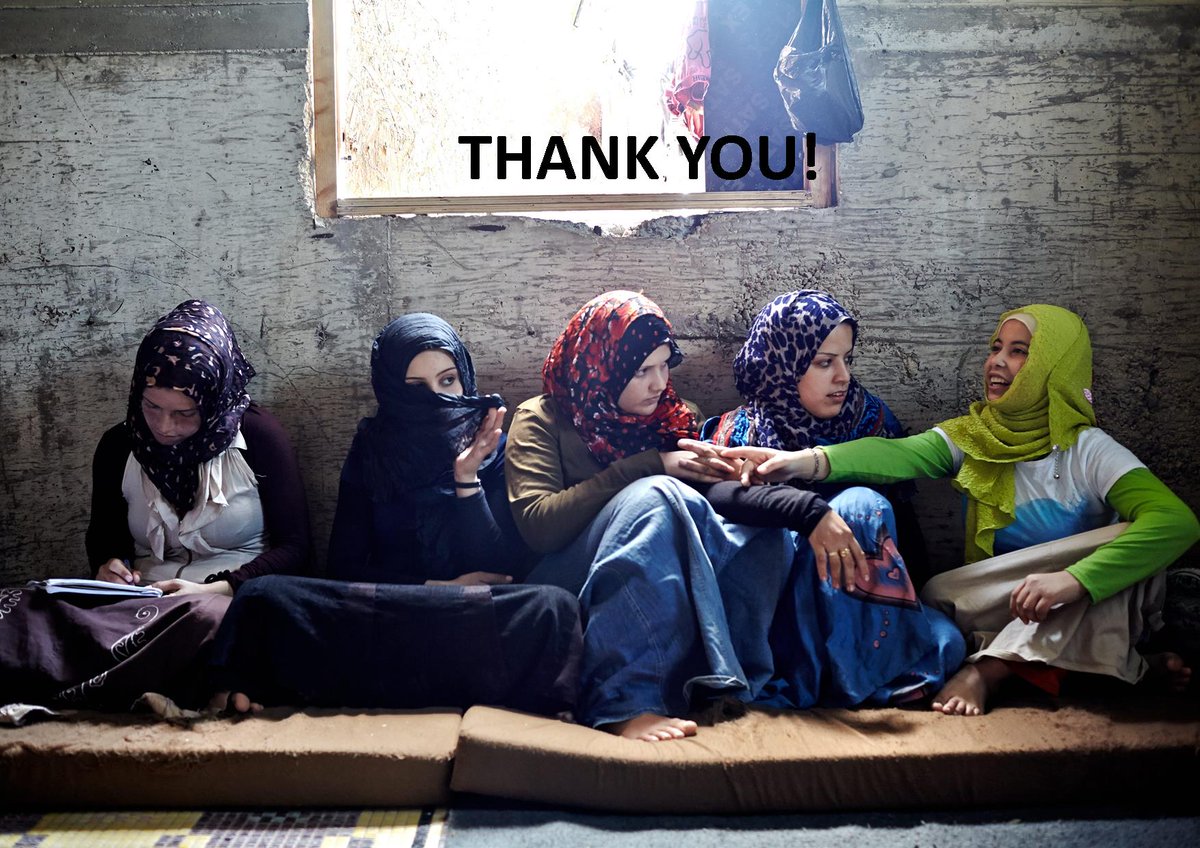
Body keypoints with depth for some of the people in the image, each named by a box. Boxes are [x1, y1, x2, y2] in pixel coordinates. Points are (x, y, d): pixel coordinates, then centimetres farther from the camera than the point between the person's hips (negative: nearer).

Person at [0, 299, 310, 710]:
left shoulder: (257, 435, -4)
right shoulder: (119, 446, 7)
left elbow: (293, 548, -3)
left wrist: (216, 589, -17)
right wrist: (109, 564, -2)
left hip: (236, 596, -2)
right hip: (143, 600, 3)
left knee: (207, 621, -42)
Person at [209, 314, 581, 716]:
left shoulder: (493, 449, 6)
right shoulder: (371, 450, 9)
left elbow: (502, 568, -2)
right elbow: (344, 565, 3)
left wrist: (467, 480, -13)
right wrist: (438, 588, -10)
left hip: (478, 621, 1)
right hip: (385, 613, 0)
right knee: (269, 599, -23)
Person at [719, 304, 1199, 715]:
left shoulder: (1087, 450, -14)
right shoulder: (970, 439, -4)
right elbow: (900, 455, -25)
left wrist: (1073, 580, -44)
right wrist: (805, 461, -45)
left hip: (1097, 611, -3)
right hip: (1002, 610, 3)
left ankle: (989, 669, -23)